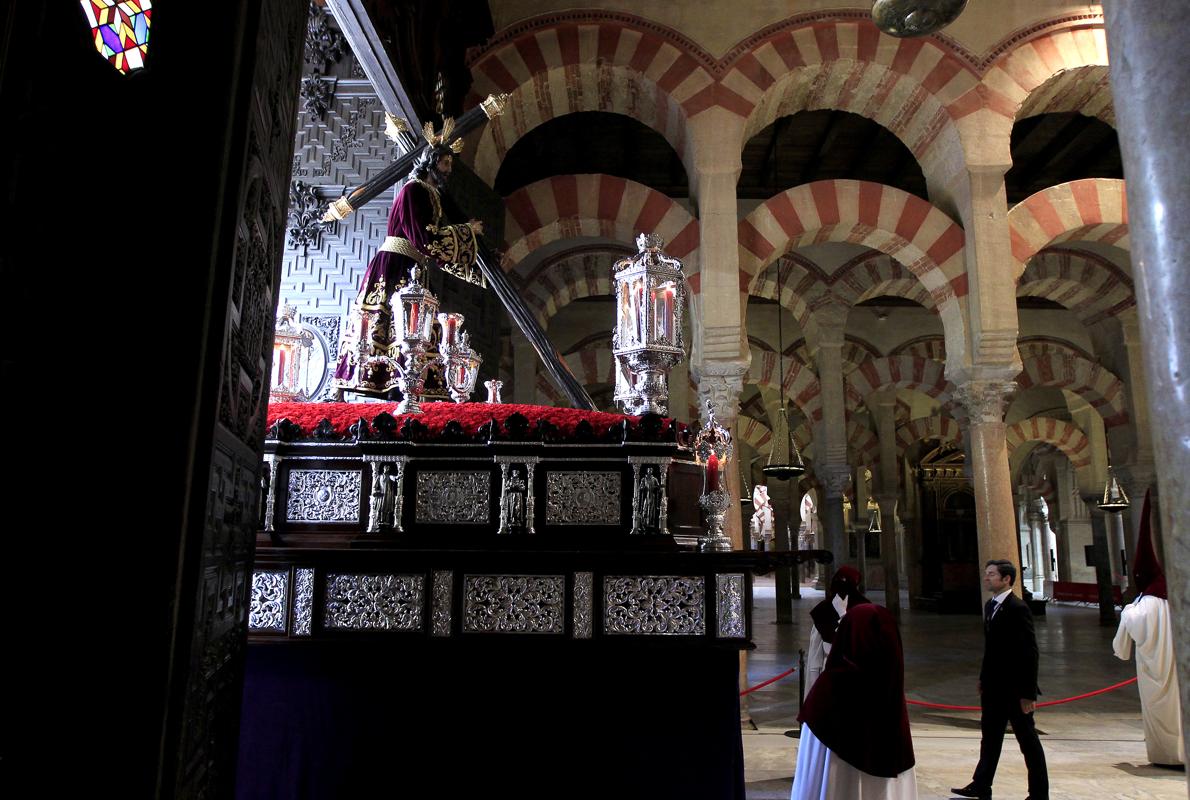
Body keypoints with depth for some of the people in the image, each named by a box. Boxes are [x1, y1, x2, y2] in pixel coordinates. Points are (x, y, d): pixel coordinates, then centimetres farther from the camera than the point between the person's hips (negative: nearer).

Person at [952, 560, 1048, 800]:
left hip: (1015, 689, -8)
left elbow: (1029, 652, -18)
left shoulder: (1018, 609, -17)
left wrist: (1028, 692, -19)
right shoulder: (990, 606, 8)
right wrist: (984, 678, 13)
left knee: (1028, 741, 7)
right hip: (993, 686, 8)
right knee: (990, 737, 16)